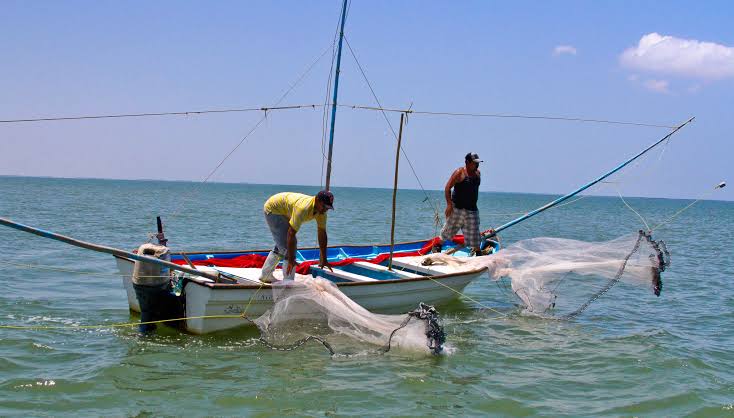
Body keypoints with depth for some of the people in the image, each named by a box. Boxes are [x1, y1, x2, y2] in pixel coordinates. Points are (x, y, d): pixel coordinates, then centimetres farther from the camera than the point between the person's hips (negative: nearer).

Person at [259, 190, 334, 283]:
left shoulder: (321, 210, -14)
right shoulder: (303, 208, -39)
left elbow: (322, 234, -7)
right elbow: (291, 234, -39)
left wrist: (324, 259, -5)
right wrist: (291, 259, -37)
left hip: (283, 212, 9)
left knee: (281, 245, 18)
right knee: (287, 245, -14)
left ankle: (265, 275, 31)